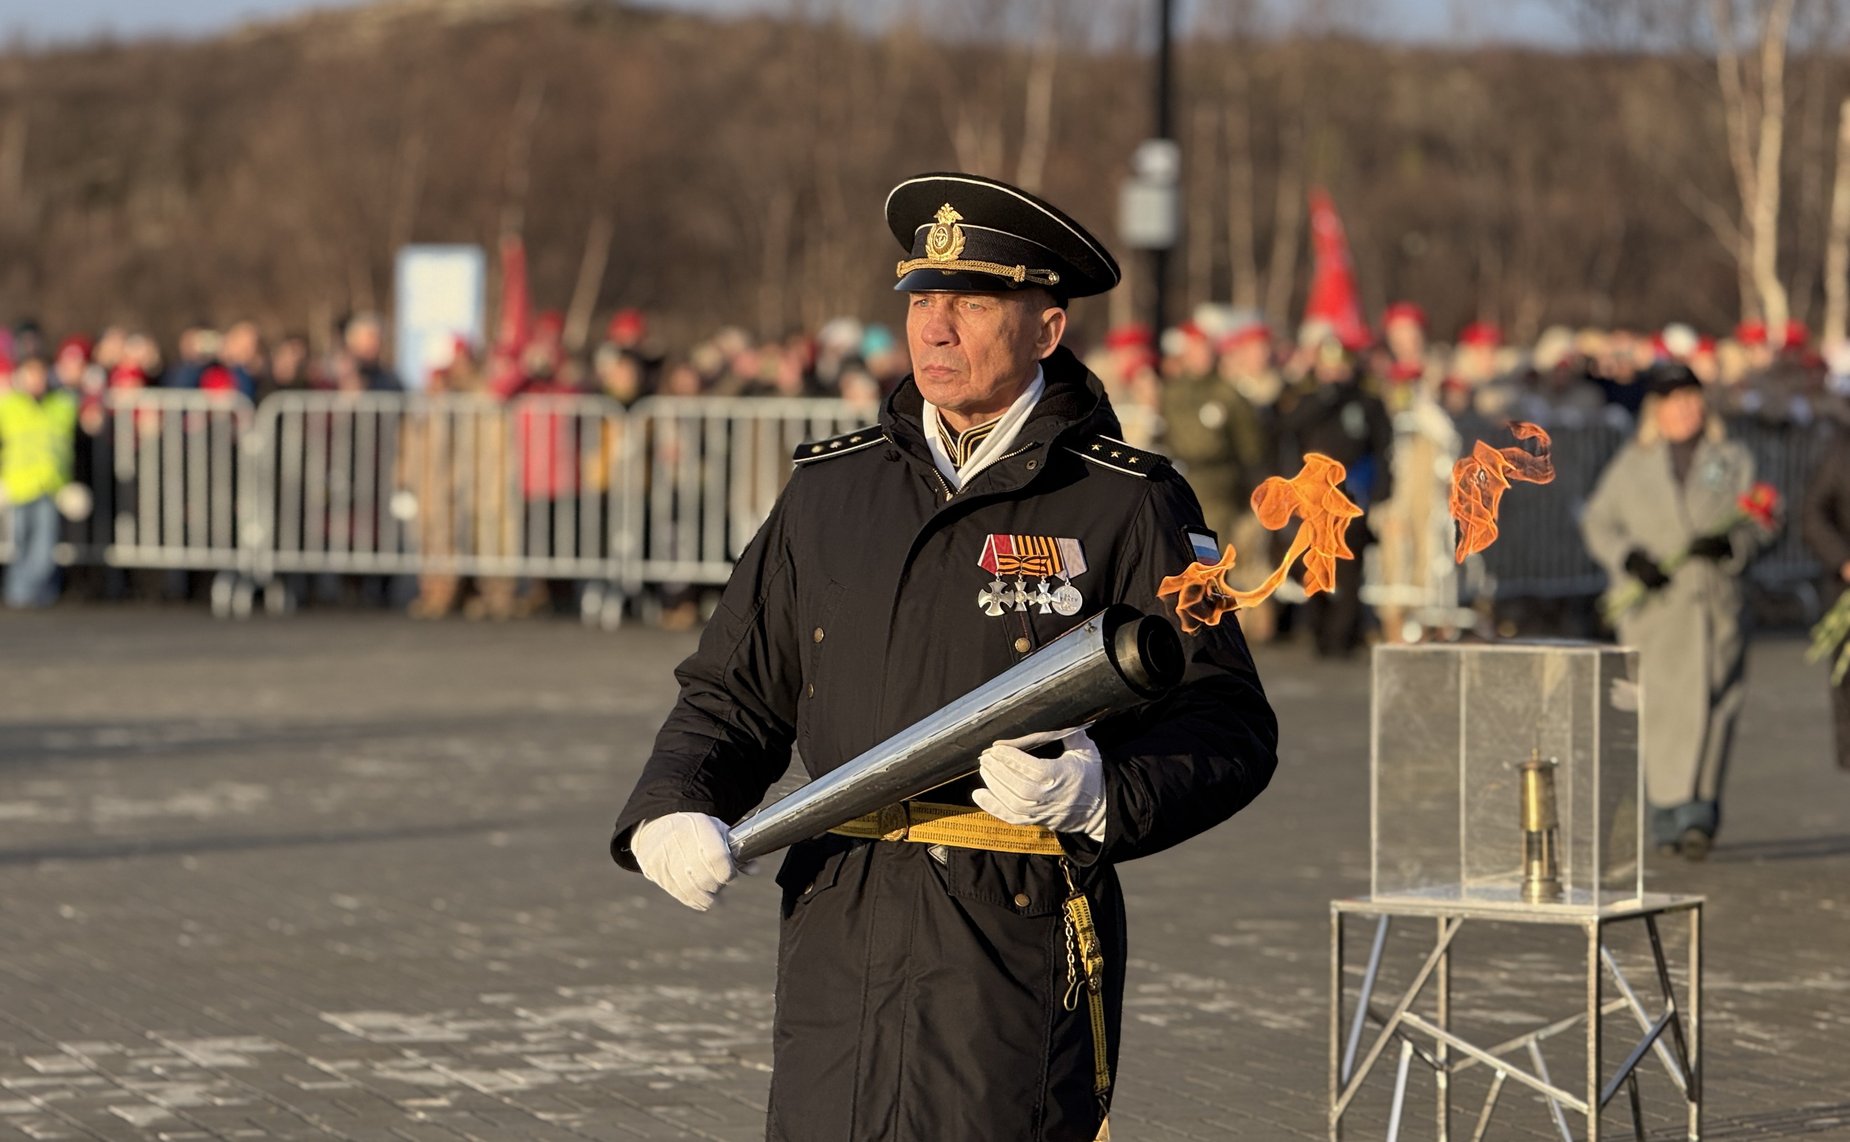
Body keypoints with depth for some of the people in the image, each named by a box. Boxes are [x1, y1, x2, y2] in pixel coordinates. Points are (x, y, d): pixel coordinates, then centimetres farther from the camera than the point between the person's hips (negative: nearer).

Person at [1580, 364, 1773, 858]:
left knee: (1706, 702, -12)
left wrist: (1730, 544, -13)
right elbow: (1598, 523, 10)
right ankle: (1666, 814, 8)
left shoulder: (1732, 461, 13)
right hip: (1652, 606, 1)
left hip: (1714, 602, -1)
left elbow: (1758, 524, 9)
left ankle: (1697, 816, -14)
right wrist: (1629, 557, -9)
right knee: (1658, 708, -1)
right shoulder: (1632, 465, 12)